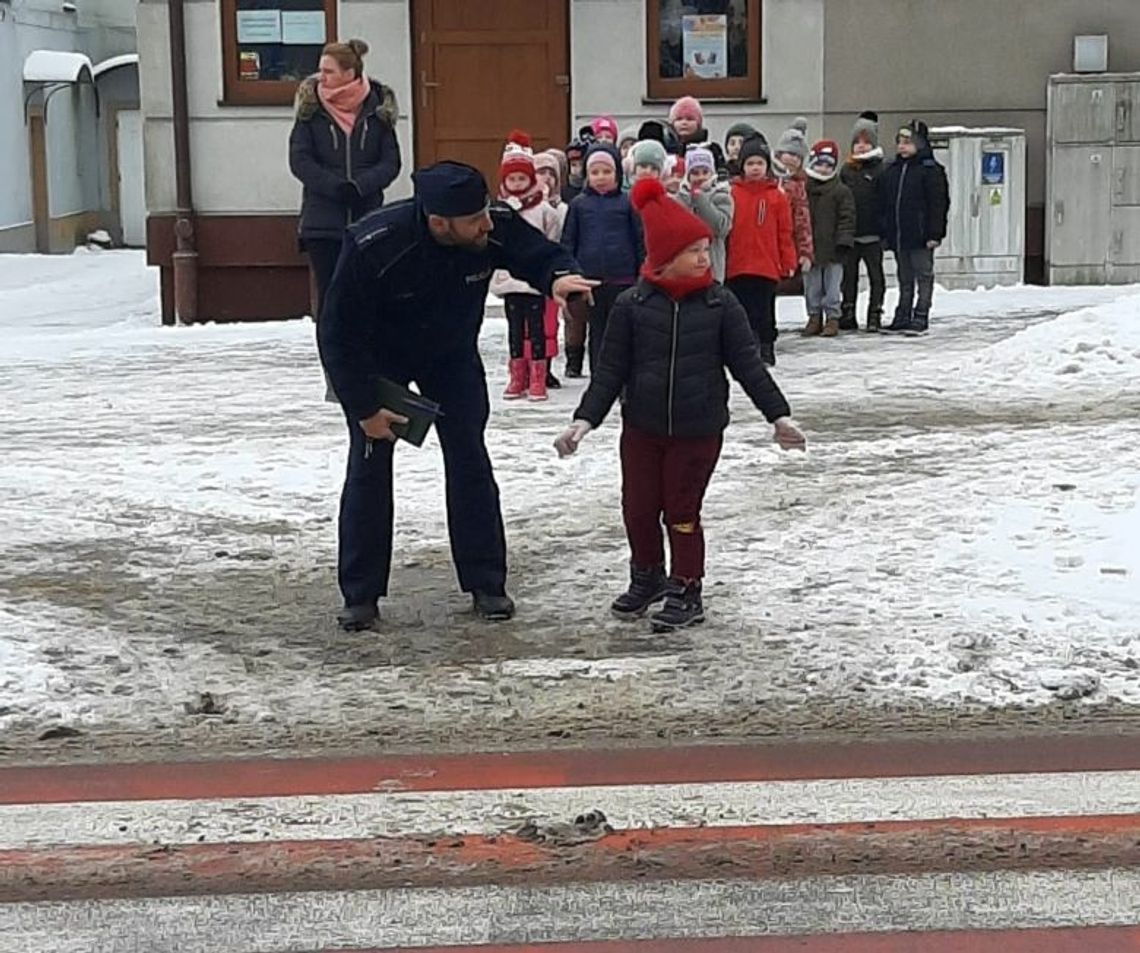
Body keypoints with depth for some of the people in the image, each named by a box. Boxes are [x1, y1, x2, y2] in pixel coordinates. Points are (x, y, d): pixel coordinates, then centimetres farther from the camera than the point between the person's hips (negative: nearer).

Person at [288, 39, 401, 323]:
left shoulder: (378, 107, 1)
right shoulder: (311, 107, 0)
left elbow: (391, 161, 0)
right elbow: (299, 161, -4)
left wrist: (360, 185, -17)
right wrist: (335, 187, -17)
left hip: (367, 218, 0)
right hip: (322, 222, 0)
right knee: (328, 296, 1)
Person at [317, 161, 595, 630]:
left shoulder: (497, 226, -29)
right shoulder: (373, 247, -37)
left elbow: (540, 254, -11)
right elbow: (338, 333, -27)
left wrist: (559, 276, -37)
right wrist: (365, 408, -21)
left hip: (452, 357, 3)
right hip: (378, 360, -3)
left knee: (469, 462, -1)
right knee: (369, 469, -4)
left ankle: (485, 583, 10)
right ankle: (360, 595, 7)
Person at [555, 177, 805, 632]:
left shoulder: (720, 304, -6)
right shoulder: (632, 305, -6)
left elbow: (748, 364, -2)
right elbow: (611, 369, -2)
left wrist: (779, 414, -5)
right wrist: (585, 420, -9)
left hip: (699, 429, -1)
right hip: (642, 427, 2)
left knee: (682, 511, 6)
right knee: (638, 508, 10)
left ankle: (686, 591, 22)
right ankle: (647, 577, 35)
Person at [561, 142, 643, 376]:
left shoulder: (627, 203, 0)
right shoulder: (579, 204, 4)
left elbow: (639, 240, 3)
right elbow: (568, 241, 7)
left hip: (622, 279, -1)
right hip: (590, 279, 1)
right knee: (597, 331, 8)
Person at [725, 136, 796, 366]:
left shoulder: (777, 196, 2)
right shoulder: (732, 194, 2)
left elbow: (785, 233, 4)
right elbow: (724, 229, 4)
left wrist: (788, 262, 2)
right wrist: (722, 261, 2)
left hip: (767, 267, -1)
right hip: (737, 266, 1)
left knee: (764, 310, 4)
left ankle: (766, 348, 13)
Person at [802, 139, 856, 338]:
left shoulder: (841, 191, -1)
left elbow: (847, 218, -3)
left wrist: (843, 241, -11)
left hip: (832, 248, -2)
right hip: (809, 247, 2)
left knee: (832, 286, 2)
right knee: (812, 286, 9)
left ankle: (832, 317, 10)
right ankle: (814, 316, 19)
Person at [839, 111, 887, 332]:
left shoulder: (880, 169, -3)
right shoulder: (846, 170, 10)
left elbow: (885, 200, -6)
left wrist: (883, 227, -13)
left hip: (872, 232, -4)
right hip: (850, 232, 4)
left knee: (875, 274, 3)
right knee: (848, 274, 8)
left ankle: (875, 314, 8)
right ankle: (848, 314, 15)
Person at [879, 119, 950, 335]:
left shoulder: (931, 170, -7)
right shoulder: (892, 170, 12)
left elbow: (938, 204, -10)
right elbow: (886, 204, 16)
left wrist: (934, 234, -15)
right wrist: (885, 233, 12)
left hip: (920, 236, -7)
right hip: (898, 236, 7)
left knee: (924, 276, 1)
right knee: (904, 278, 13)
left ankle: (921, 317, 3)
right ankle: (903, 317, 19)